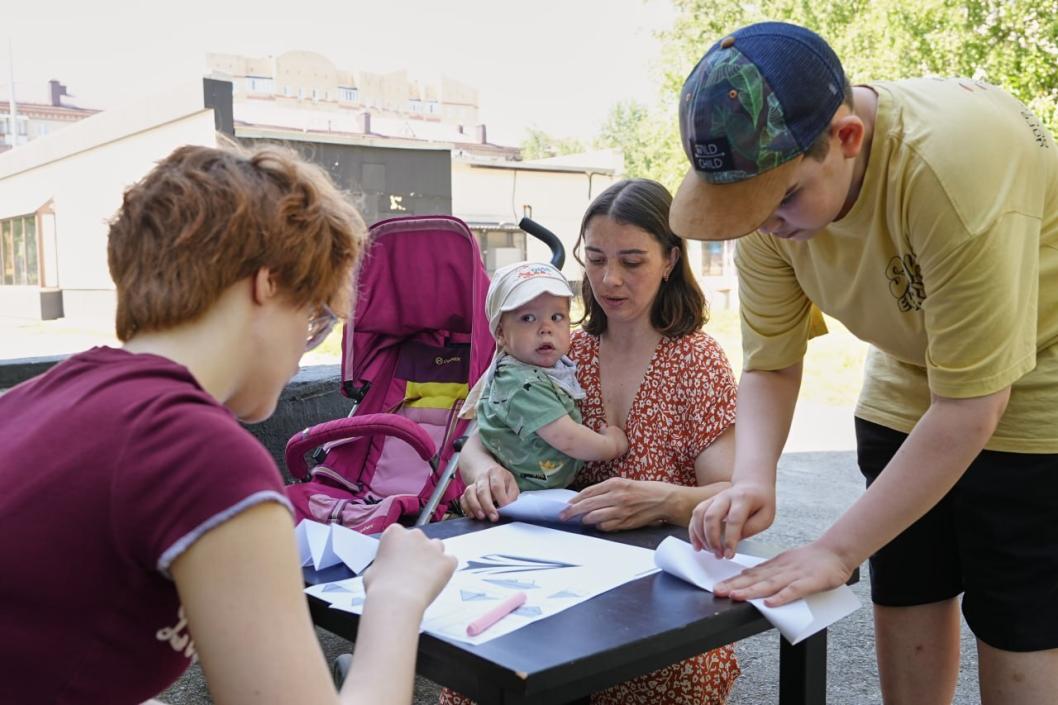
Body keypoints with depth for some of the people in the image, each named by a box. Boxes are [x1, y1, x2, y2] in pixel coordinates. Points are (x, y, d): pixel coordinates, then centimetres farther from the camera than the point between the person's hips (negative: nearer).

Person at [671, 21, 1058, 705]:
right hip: (909, 383, 5)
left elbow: (969, 410, -32)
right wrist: (752, 481, -28)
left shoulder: (952, 166, -36)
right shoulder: (771, 185, -16)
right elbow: (771, 365, -10)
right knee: (905, 599, 9)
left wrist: (836, 551, -28)